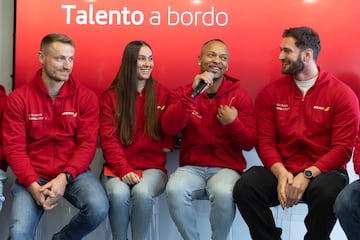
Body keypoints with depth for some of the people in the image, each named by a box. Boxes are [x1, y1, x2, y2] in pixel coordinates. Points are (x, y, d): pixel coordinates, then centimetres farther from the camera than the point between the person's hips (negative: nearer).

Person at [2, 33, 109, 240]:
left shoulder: (86, 97, 1)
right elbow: (14, 148, -4)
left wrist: (64, 177, -20)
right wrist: (33, 185, -19)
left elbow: (88, 144, -5)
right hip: (33, 175, -1)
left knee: (99, 208, -28)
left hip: (73, 172, 1)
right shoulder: (18, 99, 0)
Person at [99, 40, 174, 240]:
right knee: (118, 194, -33)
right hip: (118, 168, 0)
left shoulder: (162, 94, 7)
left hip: (152, 167, 0)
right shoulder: (110, 97, 4)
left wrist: (167, 146, -3)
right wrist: (124, 170, -17)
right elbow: (108, 139, -3)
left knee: (142, 193, -33)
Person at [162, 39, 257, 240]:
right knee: (175, 190, -31)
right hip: (192, 167, 1)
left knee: (224, 193, -34)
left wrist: (233, 123, -17)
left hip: (226, 168, -1)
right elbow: (169, 129, -12)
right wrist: (193, 94, -19)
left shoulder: (240, 96, 3)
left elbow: (249, 143, 2)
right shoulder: (183, 92, 6)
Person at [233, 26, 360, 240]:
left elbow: (343, 148, -7)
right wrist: (281, 173, -17)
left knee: (327, 191, -36)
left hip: (323, 172, -2)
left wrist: (308, 175, -21)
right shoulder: (271, 92, 7)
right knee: (245, 187, -25)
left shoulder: (342, 94, -2)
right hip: (282, 172, 2)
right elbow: (265, 141, 3)